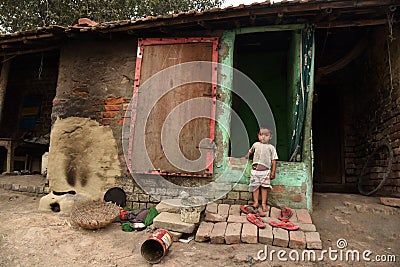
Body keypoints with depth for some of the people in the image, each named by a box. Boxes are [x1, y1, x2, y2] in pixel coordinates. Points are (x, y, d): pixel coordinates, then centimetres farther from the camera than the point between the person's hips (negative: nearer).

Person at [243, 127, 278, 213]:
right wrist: (247, 156, 18)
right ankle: (256, 202, 15)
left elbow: (274, 160, 2)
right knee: (255, 186, 5)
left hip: (265, 171, -2)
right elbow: (250, 151, 32)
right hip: (255, 170, 2)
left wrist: (273, 172, -2)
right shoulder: (256, 145, 9)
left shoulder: (271, 147, 3)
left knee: (264, 187, 3)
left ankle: (264, 203, 13)